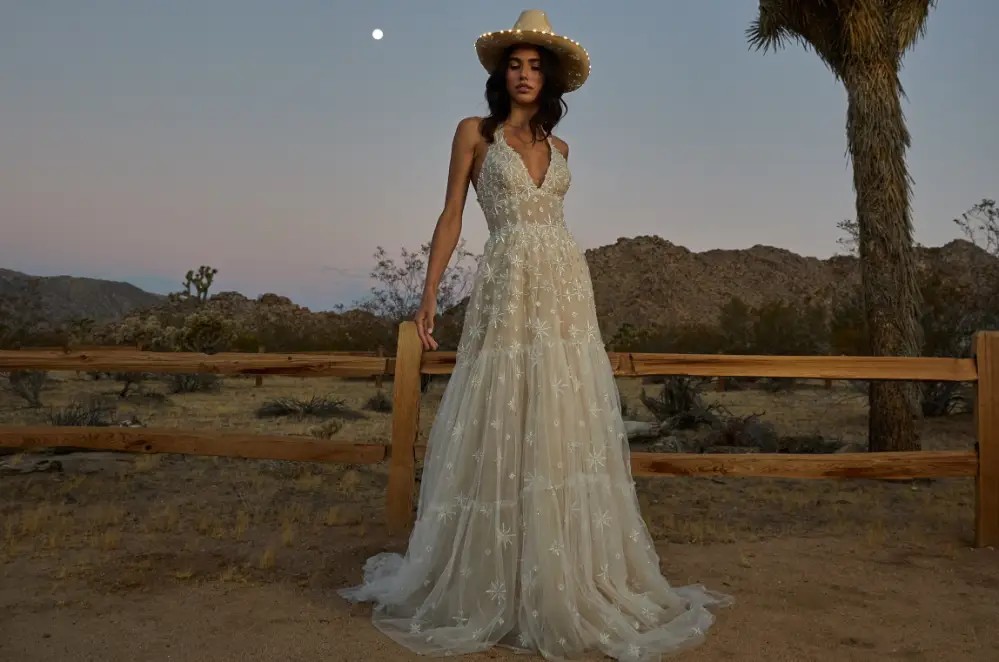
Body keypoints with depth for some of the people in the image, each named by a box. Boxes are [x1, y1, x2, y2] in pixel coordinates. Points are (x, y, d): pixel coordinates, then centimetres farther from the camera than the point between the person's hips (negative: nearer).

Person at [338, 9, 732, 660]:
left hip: (567, 289, 4)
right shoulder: (475, 133, 7)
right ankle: (491, 585, 11)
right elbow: (452, 216, 2)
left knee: (567, 431, 2)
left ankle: (567, 582, 14)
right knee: (501, 431, -3)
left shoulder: (558, 147, 17)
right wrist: (429, 295, -6)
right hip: (507, 292, -4)